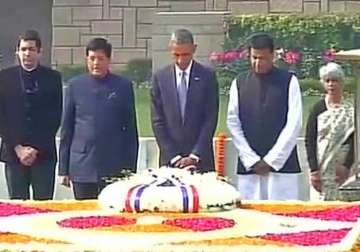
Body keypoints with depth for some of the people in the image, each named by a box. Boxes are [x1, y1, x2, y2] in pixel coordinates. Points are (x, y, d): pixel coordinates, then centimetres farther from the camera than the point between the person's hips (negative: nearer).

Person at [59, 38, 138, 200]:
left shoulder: (123, 86, 5)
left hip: (114, 167, -1)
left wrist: (130, 168, 1)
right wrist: (64, 168, 5)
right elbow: (66, 128, 9)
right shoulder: (75, 85, 7)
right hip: (82, 167, 1)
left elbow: (131, 130, 6)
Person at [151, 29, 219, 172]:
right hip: (169, 159, 1)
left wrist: (195, 155, -10)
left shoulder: (207, 76, 1)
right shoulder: (160, 78, 4)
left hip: (201, 159, -1)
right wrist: (173, 156, -6)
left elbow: (211, 119, -3)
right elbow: (157, 121, 2)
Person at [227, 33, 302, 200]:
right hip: (248, 167, 2)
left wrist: (271, 160, -7)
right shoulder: (239, 83, 10)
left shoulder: (289, 81, 4)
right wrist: (252, 160, -3)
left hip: (282, 166, -2)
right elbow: (233, 123, 6)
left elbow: (294, 124, -2)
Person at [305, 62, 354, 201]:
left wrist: (347, 166, -13)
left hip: (343, 167, 0)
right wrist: (313, 169, -7)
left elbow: (354, 142, -1)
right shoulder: (318, 108, 6)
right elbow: (309, 141, 2)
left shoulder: (350, 109, 4)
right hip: (321, 167, 0)